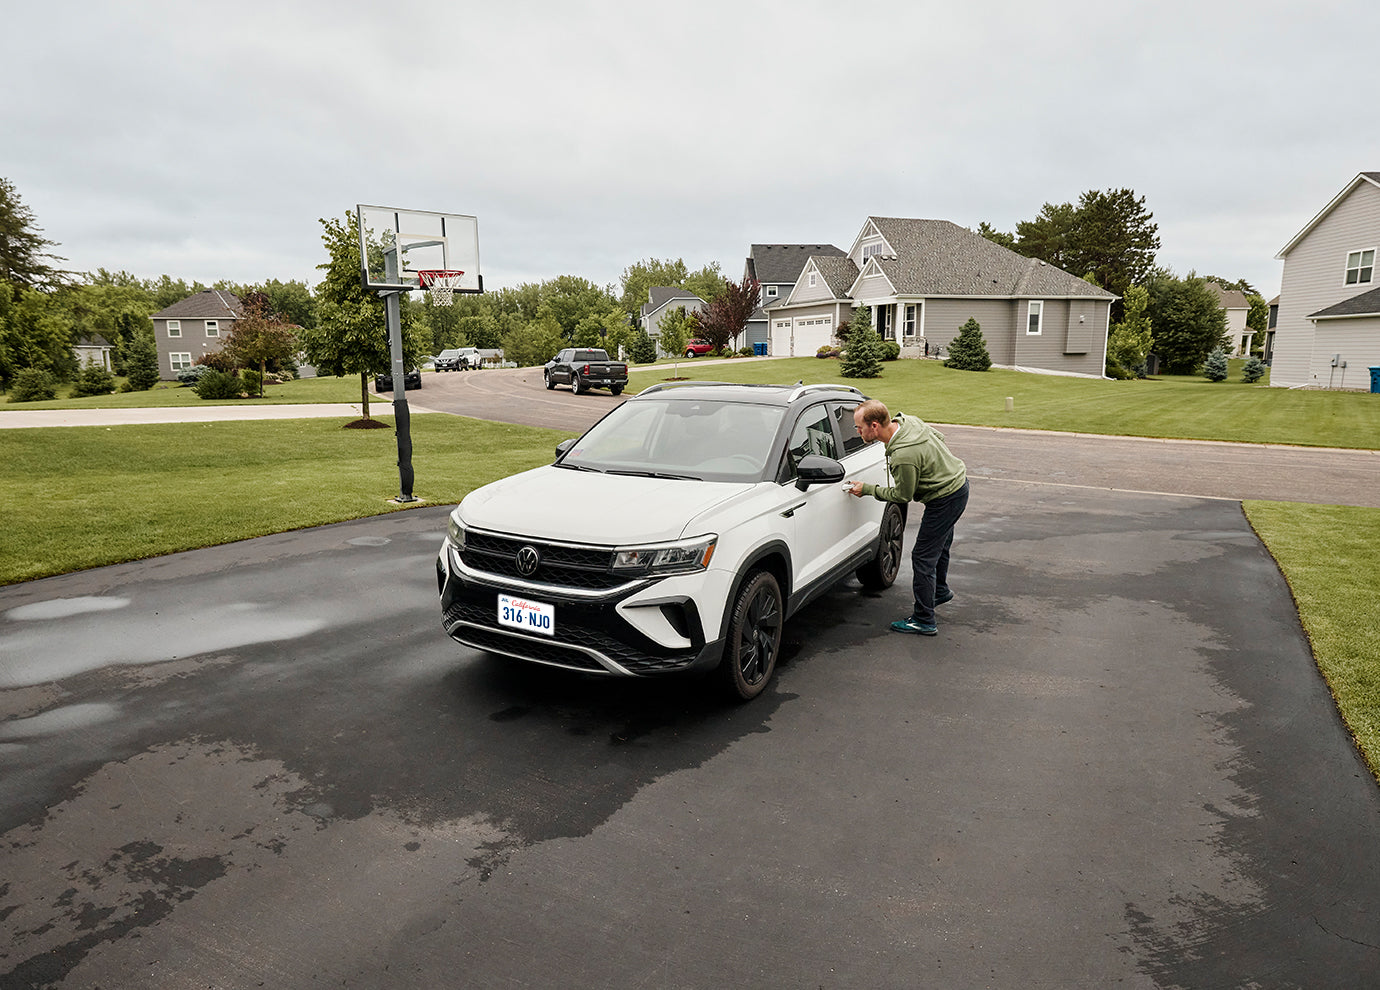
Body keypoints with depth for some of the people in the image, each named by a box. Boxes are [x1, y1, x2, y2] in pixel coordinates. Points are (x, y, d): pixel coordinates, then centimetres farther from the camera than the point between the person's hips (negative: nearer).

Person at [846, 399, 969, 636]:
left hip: (946, 499, -10)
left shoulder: (904, 456, -35)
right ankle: (940, 592, 51)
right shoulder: (907, 420, -8)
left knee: (923, 557, -3)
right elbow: (939, 436, 10)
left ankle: (924, 620, 6)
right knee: (939, 546, 28)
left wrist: (866, 489, -10)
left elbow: (902, 496, -20)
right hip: (957, 481, 10)